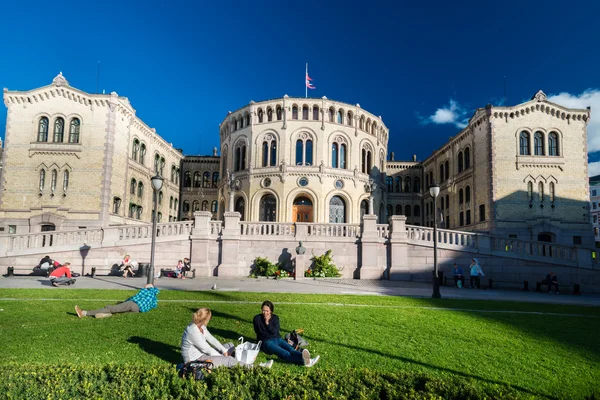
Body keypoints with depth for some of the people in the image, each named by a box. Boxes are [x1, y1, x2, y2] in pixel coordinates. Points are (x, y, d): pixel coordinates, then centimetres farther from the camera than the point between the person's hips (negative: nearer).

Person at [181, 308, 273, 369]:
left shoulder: (201, 326, 1)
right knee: (228, 360, -16)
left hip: (201, 353, 10)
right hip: (195, 359, -10)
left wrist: (224, 350, -3)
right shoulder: (193, 331, -29)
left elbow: (211, 339, 5)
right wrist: (221, 356, -11)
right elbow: (206, 349, -23)